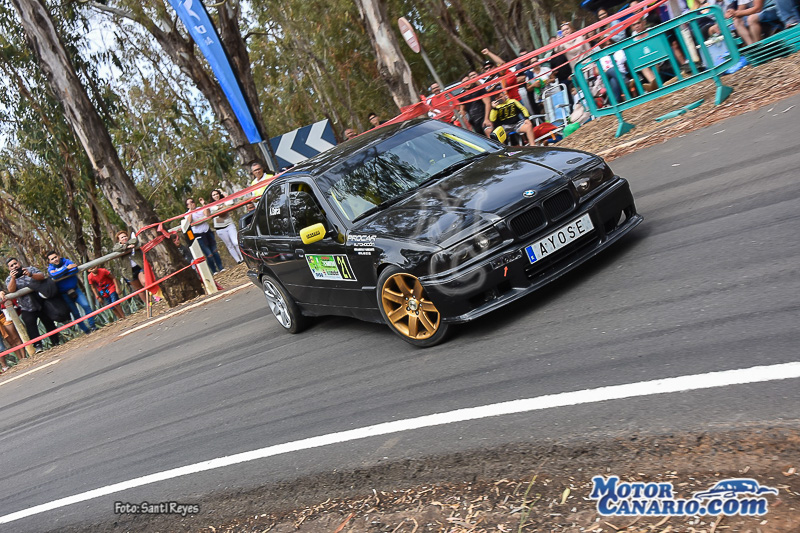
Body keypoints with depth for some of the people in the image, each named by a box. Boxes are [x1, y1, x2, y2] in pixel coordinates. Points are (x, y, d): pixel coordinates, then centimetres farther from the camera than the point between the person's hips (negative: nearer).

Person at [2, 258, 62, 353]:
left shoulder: (31, 269, 6)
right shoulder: (9, 279, 5)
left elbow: (42, 277, -11)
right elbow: (11, 290, -14)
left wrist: (31, 275, -29)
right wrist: (13, 278, -30)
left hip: (40, 303, 1)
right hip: (27, 308, -1)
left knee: (49, 323, 7)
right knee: (30, 325, -17)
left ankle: (57, 342, 18)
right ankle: (38, 346, -19)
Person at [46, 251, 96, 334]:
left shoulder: (66, 261, 1)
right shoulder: (50, 268, -2)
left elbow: (75, 269, -18)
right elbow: (54, 275, -27)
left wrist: (61, 274, -18)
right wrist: (66, 268, -22)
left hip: (75, 289, 1)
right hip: (65, 295, -1)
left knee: (86, 305, -13)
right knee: (75, 313, -1)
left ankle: (92, 326, -5)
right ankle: (86, 330, 7)